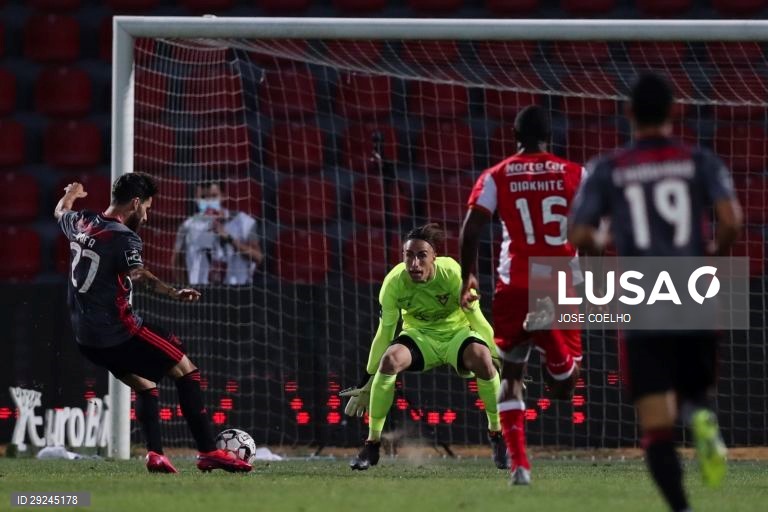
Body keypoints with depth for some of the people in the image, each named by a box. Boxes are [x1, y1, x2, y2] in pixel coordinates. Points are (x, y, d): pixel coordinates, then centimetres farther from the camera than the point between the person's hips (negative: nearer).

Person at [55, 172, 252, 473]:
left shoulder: (81, 223, 9)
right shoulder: (123, 238, -16)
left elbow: (60, 213, 34)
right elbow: (138, 275, -35)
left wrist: (70, 194, 55)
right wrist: (173, 293, -47)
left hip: (86, 337, 9)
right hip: (118, 332, -9)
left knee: (145, 386, 22)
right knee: (186, 371, -1)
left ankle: (154, 455, 6)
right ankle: (208, 453, -5)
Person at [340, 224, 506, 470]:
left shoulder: (453, 273, -25)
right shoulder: (394, 282, -20)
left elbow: (477, 319, -12)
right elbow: (385, 332, -10)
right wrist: (368, 382, -7)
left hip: (457, 332, -1)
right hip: (419, 336, 1)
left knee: (483, 359, -34)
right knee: (389, 359, -32)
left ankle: (497, 435, -9)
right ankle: (372, 444, -18)